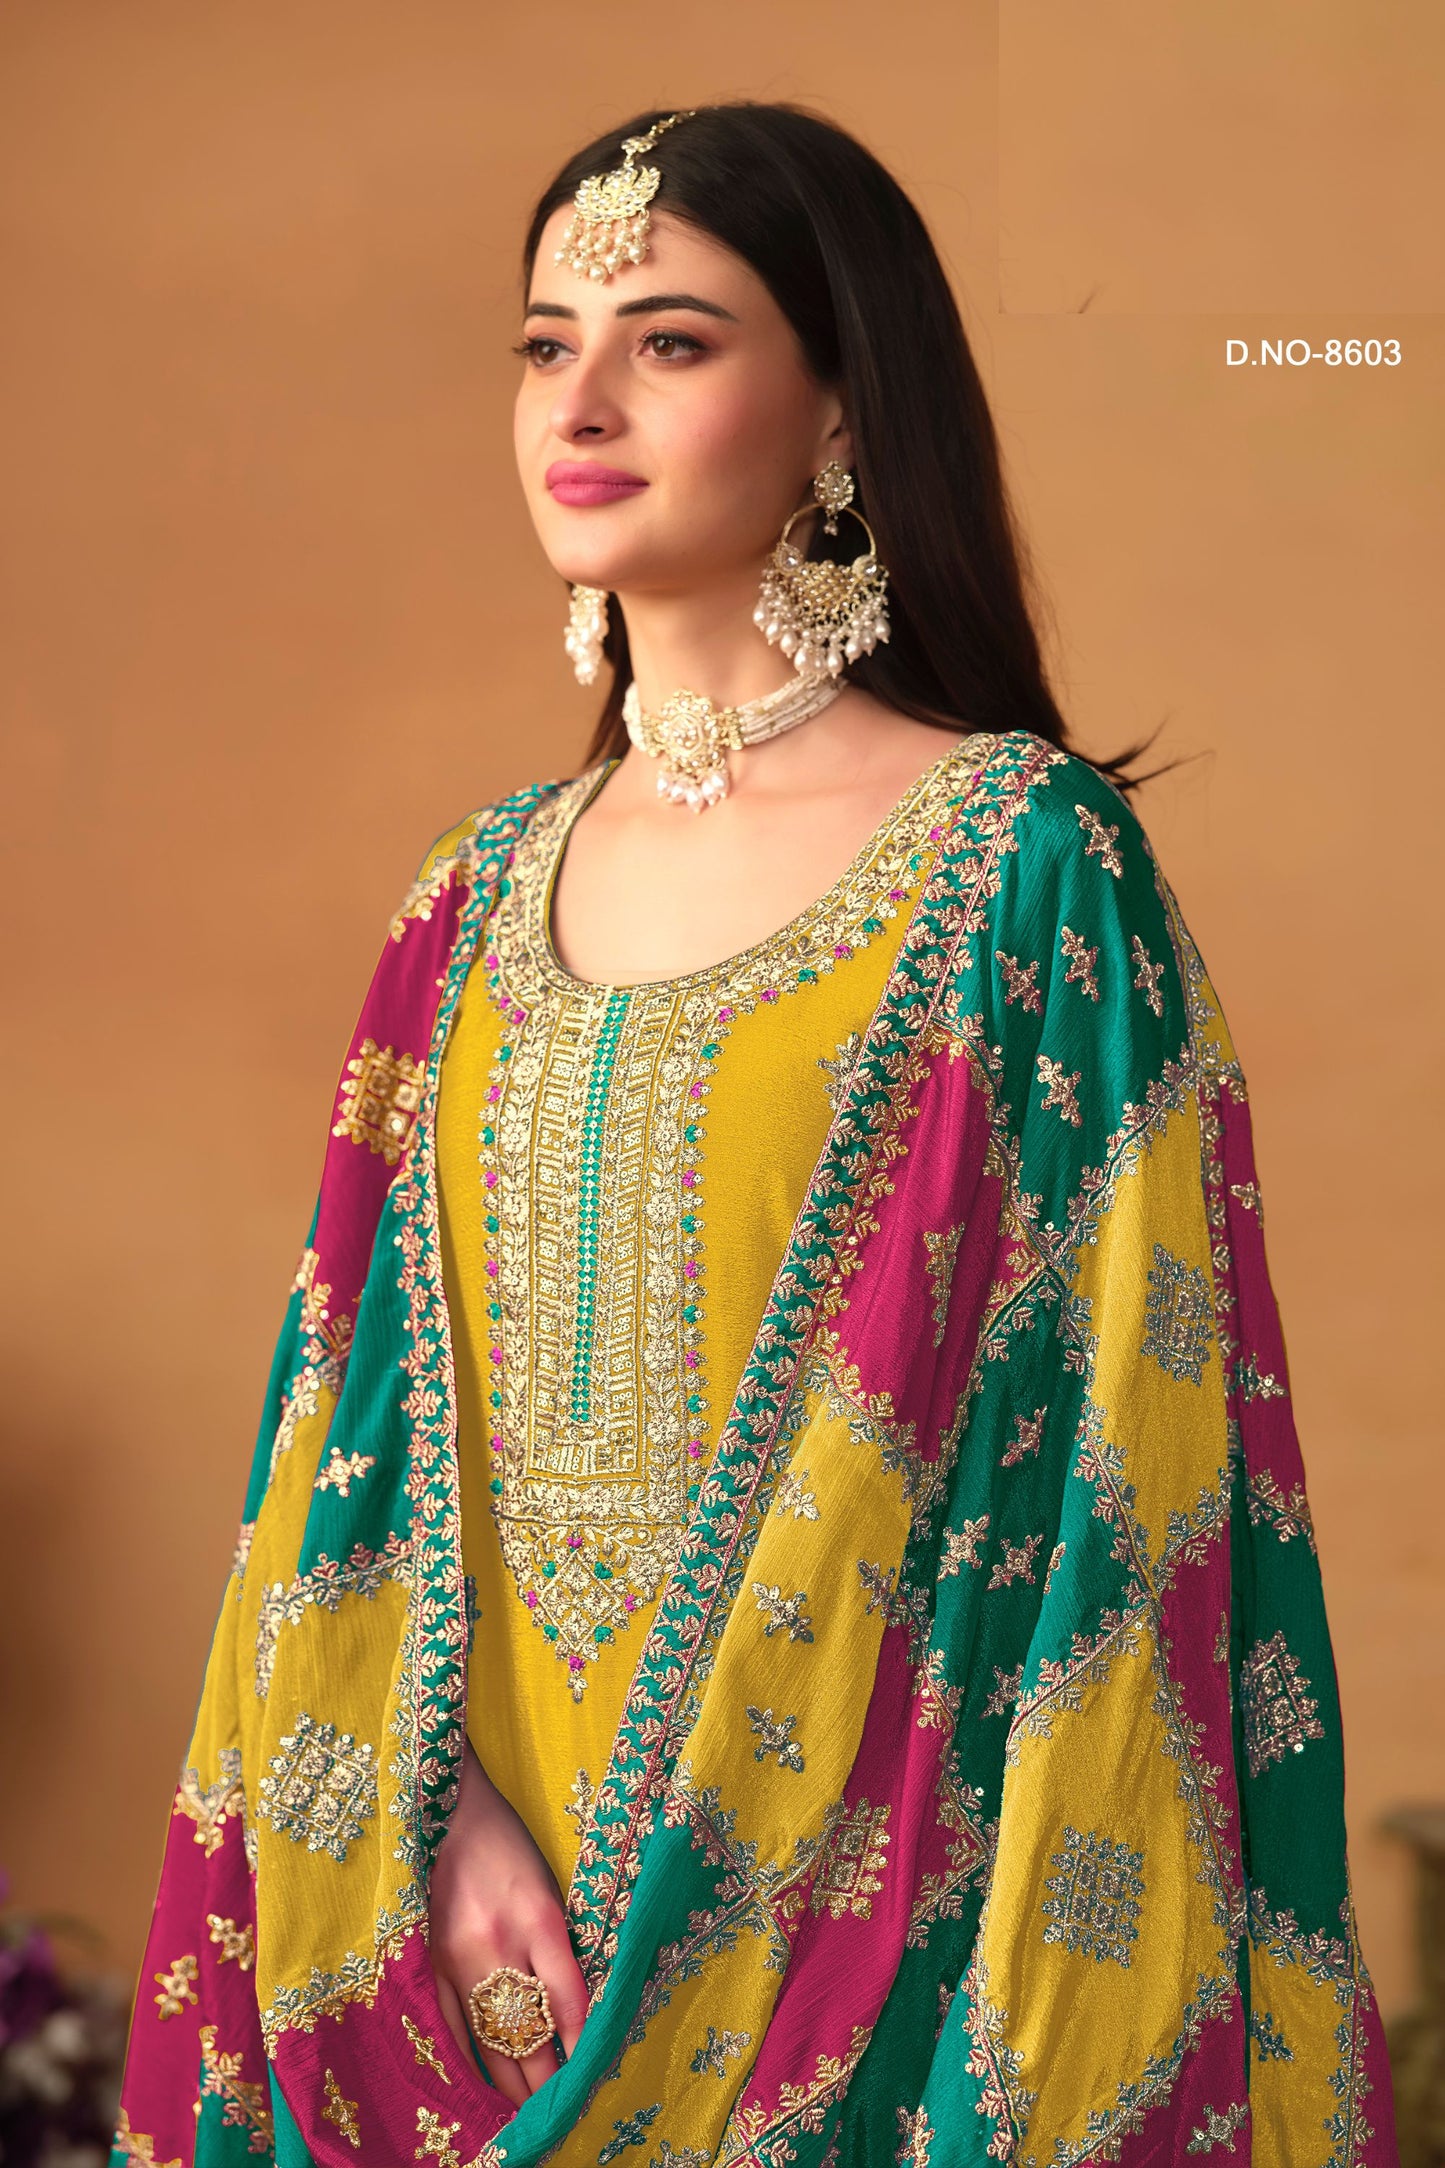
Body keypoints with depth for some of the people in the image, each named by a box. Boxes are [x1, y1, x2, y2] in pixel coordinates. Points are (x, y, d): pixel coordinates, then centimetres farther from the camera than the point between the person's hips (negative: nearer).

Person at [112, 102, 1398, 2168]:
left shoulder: (1027, 864, -10)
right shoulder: (485, 892, 6)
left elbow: (1102, 1454, -13)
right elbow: (376, 1409, 5)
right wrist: (440, 1805, -9)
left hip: (846, 1904, -4)